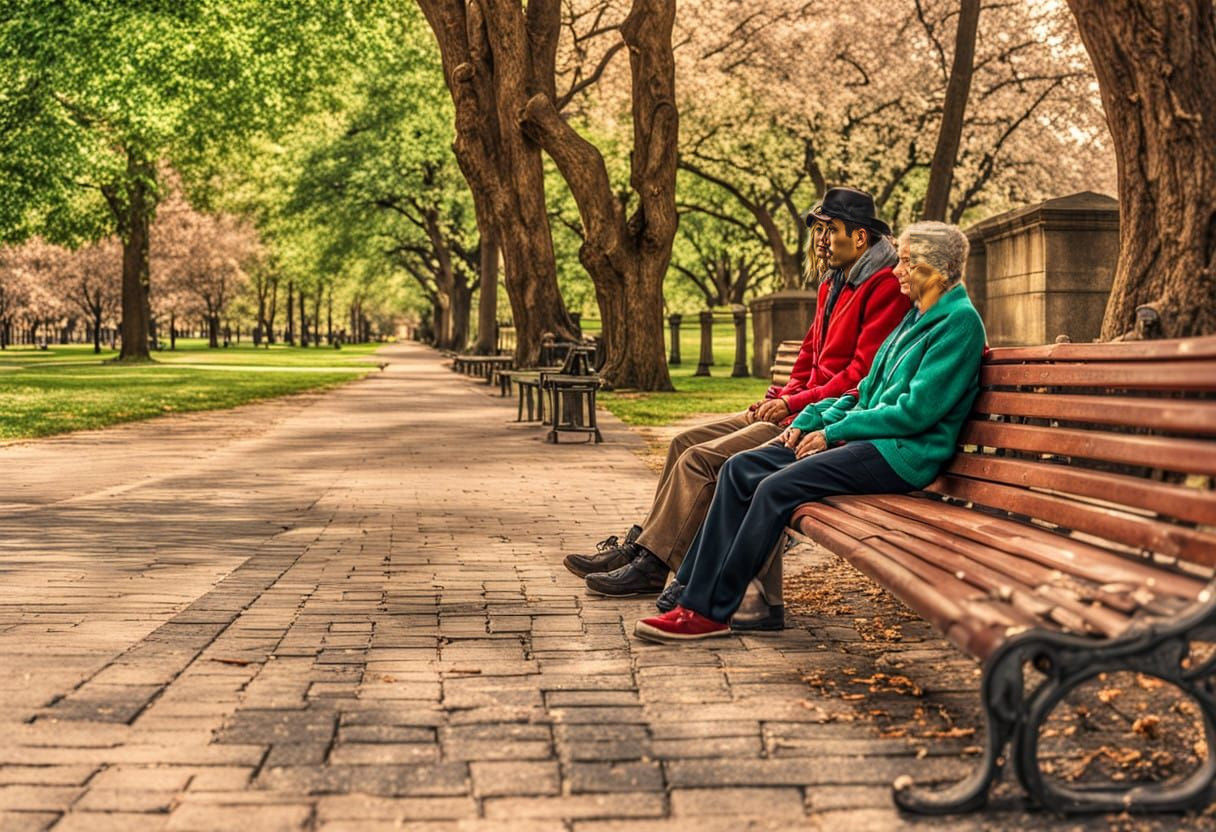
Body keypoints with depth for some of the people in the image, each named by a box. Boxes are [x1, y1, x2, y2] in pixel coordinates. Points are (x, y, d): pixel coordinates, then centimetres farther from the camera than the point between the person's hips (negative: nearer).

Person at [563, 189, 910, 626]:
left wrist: (793, 403, -16)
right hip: (798, 407, 10)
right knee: (688, 441, 4)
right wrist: (780, 397, 7)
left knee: (701, 459, -19)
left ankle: (652, 565, -12)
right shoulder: (833, 285, 18)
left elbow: (861, 375, -19)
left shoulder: (885, 287, -13)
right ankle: (641, 542, 4)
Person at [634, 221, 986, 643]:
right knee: (740, 469, -6)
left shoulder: (961, 321, -8)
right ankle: (693, 589, -9)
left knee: (778, 487, -27)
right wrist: (810, 421, 7)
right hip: (871, 438, 10)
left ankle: (709, 612, -21)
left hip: (902, 454, -9)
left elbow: (916, 410, -17)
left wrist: (834, 432, -13)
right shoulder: (915, 318, 21)